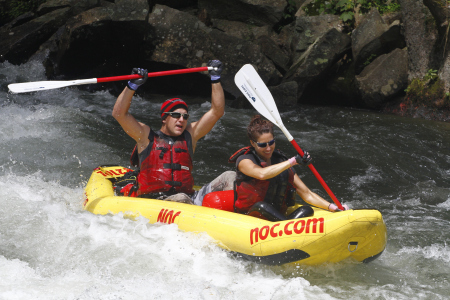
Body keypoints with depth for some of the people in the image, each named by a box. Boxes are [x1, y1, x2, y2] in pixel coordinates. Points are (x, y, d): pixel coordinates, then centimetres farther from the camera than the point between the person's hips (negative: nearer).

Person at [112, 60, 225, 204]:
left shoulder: (190, 135, 19)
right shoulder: (146, 136, 11)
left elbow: (217, 112, 19)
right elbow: (119, 114, 1)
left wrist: (215, 79, 12)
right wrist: (132, 85, -6)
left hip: (187, 197, 3)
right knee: (180, 199, -35)